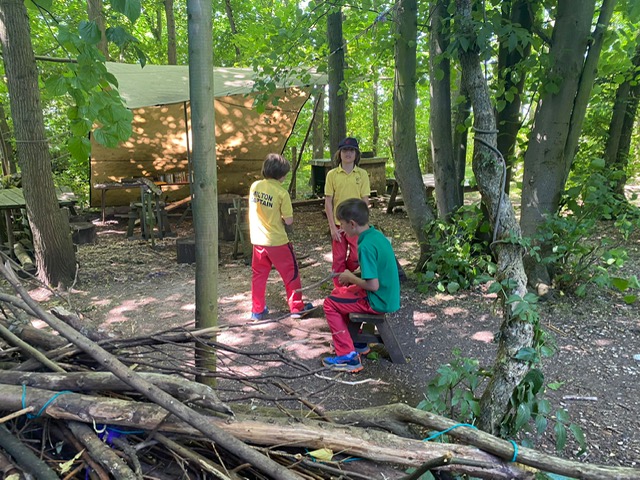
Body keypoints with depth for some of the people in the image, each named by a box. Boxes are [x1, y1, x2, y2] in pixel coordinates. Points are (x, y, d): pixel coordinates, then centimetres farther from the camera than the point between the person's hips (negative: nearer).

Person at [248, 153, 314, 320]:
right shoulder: (282, 193, -16)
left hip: (258, 240, 5)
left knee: (258, 275, 15)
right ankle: (297, 307, 19)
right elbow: (289, 221, -13)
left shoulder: (254, 186, -1)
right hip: (277, 242, -5)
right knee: (291, 273, 11)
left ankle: (257, 310, 21)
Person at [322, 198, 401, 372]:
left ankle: (348, 356, 1)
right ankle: (357, 342, 29)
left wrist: (351, 277, -10)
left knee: (330, 304, 0)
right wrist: (353, 276, 9)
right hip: (390, 295, 9)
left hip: (379, 302, -9)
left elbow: (373, 285, -26)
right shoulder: (376, 234, 4)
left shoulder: (365, 246, -25)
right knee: (338, 293, 21)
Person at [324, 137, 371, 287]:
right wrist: (332, 226, -6)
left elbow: (365, 201, -1)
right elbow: (328, 201, -1)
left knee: (355, 258, -1)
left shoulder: (362, 174, 0)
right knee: (338, 259, 6)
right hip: (338, 224, 0)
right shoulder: (332, 174, -1)